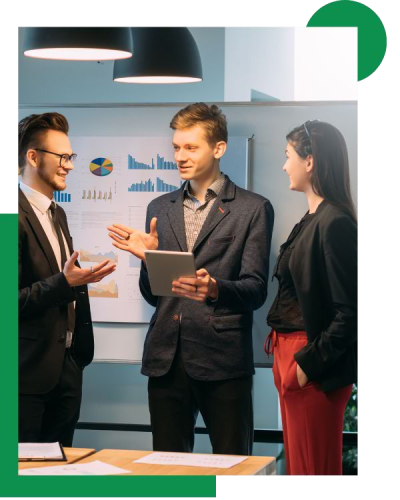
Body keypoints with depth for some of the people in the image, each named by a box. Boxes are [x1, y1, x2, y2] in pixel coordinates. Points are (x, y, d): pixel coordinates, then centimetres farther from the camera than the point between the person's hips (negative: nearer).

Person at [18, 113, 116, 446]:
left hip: (67, 365, 9)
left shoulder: (57, 214, 16)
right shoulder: (17, 215, -15)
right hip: (31, 370, -9)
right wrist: (65, 283, -27)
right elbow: (14, 299, -19)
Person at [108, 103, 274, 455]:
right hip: (166, 358, 4)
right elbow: (152, 295, 16)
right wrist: (148, 257, -4)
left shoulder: (253, 209, 2)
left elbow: (256, 289, -3)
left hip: (222, 359, -4)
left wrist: (215, 289, -23)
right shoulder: (160, 208, 15)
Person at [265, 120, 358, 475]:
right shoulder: (311, 219, 12)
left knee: (314, 470, -1)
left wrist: (310, 363, -18)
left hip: (314, 369, -9)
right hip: (288, 354, 9)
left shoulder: (335, 223, -16)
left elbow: (349, 312, -19)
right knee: (297, 467, 15)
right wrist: (284, 353, 12)